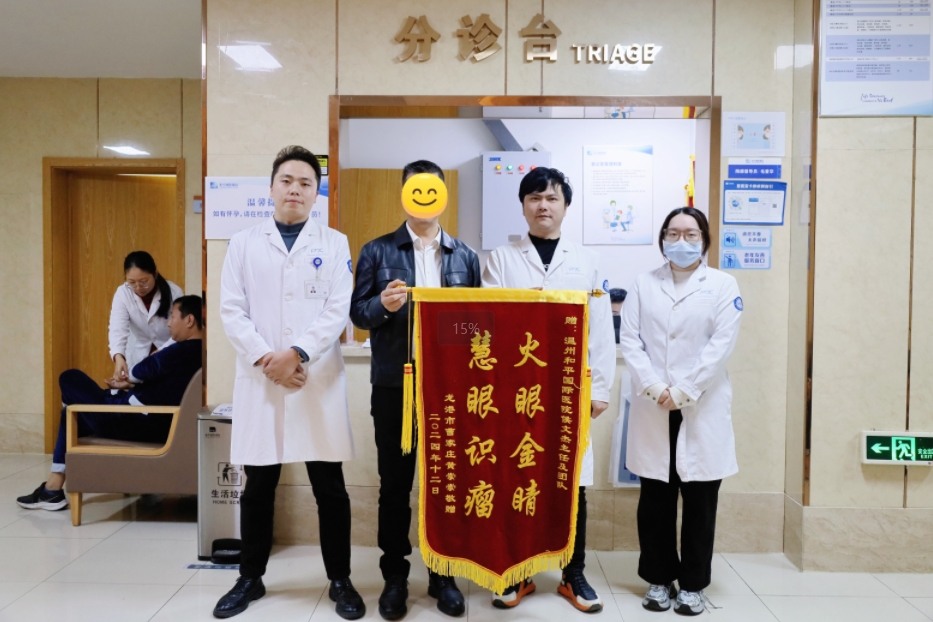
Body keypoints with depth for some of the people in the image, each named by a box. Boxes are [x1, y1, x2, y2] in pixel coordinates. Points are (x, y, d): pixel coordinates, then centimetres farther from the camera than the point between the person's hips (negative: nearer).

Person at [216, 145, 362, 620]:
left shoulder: (334, 243, 7)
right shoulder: (244, 244, 10)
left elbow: (339, 310, -3)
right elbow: (231, 311, 2)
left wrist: (296, 353, -14)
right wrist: (266, 359, -11)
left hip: (320, 381, -1)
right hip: (260, 380, 1)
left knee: (330, 487, 5)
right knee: (258, 487, 11)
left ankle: (340, 581, 21)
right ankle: (250, 578, 29)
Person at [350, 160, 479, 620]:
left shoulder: (465, 256, 8)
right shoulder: (377, 251, 3)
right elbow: (358, 312, 0)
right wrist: (383, 304, -20)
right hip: (394, 385, -1)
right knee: (395, 484, 8)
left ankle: (442, 574, 26)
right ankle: (394, 577, 23)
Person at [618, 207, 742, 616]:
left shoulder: (722, 285, 4)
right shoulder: (643, 284, 9)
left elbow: (721, 344, -7)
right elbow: (630, 340, 0)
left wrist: (684, 392, -14)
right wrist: (654, 388, -13)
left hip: (703, 408, -1)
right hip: (652, 408, 1)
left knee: (699, 501, 5)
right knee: (655, 499, 7)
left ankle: (693, 584, 20)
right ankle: (659, 579, 22)